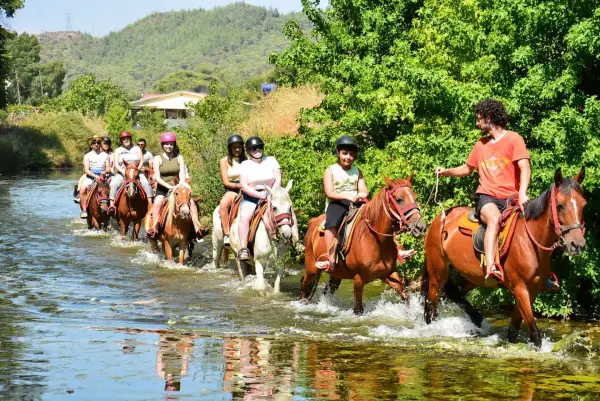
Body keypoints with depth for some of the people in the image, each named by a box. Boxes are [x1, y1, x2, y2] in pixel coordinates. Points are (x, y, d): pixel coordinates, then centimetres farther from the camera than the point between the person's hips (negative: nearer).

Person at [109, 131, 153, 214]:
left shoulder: (137, 149, 14)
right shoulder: (118, 150, 12)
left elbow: (141, 160, 4)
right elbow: (116, 164, 2)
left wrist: (137, 169, -14)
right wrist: (123, 171, -16)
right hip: (122, 173, 0)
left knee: (146, 183, -27)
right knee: (114, 184, -29)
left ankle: (150, 204, -29)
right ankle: (111, 205, -32)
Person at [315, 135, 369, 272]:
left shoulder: (357, 171, 18)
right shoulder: (330, 171, 5)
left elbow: (364, 191, 9)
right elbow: (329, 193, -8)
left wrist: (362, 195, -17)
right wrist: (347, 196, -23)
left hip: (354, 203, 4)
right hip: (336, 204, -4)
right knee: (332, 223, -34)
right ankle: (331, 259, -39)